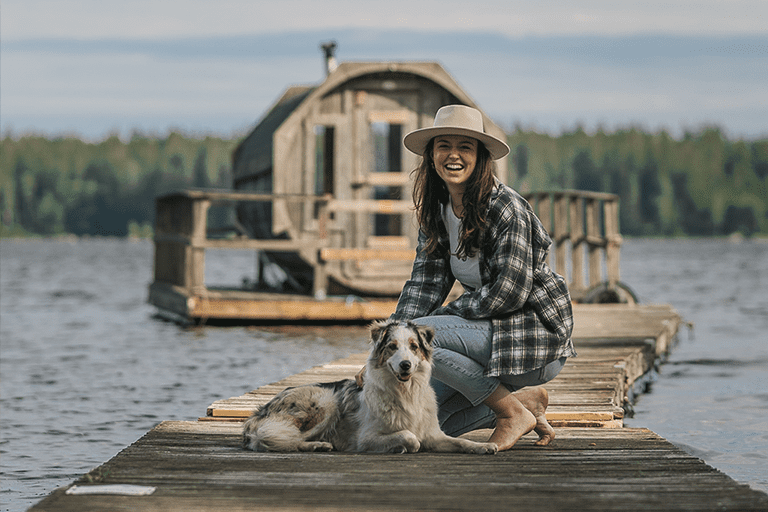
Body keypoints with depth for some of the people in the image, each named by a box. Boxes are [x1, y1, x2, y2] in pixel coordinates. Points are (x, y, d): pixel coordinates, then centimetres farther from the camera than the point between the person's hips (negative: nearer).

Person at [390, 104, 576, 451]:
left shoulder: (507, 208, -17)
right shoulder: (436, 210, 7)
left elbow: (509, 292, -21)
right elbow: (425, 283, 3)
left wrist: (442, 318, -15)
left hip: (534, 333, -8)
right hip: (492, 330, 8)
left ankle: (513, 411, -12)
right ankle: (523, 399, 10)